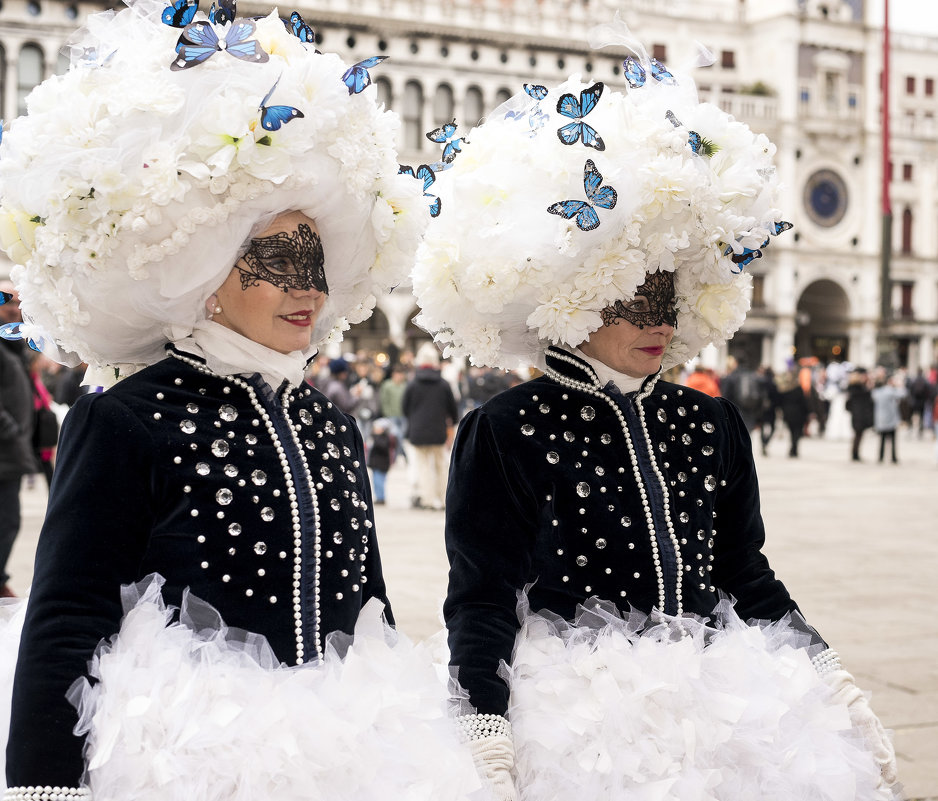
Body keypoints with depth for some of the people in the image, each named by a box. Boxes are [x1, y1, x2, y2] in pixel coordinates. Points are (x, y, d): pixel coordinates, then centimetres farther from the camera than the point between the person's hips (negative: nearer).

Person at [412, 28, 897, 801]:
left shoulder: (712, 426, 7)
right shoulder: (506, 433, -8)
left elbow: (746, 577, 14)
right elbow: (483, 602, -9)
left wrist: (837, 690, 9)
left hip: (713, 704, 5)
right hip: (573, 729, -5)